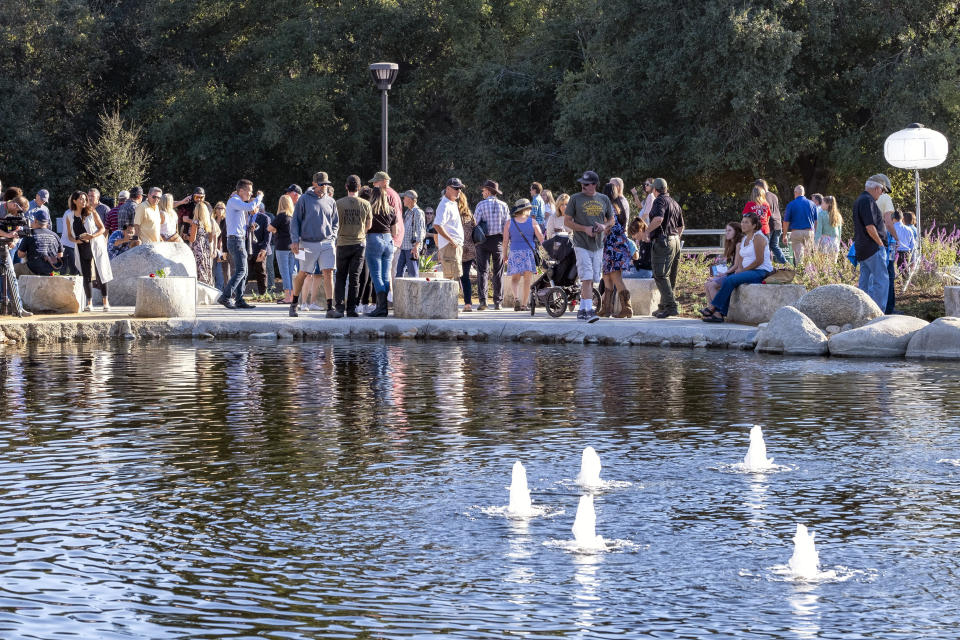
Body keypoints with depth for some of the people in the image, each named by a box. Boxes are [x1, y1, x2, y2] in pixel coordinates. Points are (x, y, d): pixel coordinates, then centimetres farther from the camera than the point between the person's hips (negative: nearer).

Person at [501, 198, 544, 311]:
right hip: (529, 252, -1)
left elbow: (505, 241, 0)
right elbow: (541, 239, -1)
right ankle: (524, 304, 5)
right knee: (527, 279, 6)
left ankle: (516, 298, -15)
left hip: (514, 252, 1)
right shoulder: (533, 222, -1)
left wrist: (505, 255, 9)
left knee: (515, 278, 10)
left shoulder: (509, 223, 2)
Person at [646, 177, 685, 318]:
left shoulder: (660, 200, -9)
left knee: (660, 275, -10)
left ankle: (671, 306, -19)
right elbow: (681, 226, 23)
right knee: (670, 277, 12)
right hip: (675, 241, 9)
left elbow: (658, 218, -26)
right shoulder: (675, 203, 19)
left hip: (662, 240, -9)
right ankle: (663, 307, 18)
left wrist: (647, 231, -13)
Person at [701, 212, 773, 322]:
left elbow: (759, 260, -15)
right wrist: (739, 269, -4)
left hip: (761, 272, -8)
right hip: (748, 271, 8)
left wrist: (743, 270, -12)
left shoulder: (758, 237, -8)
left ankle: (713, 307, -21)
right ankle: (719, 313, -25)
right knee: (726, 279, -15)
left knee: (730, 280, -25)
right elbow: (740, 261, 18)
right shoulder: (744, 239, 19)